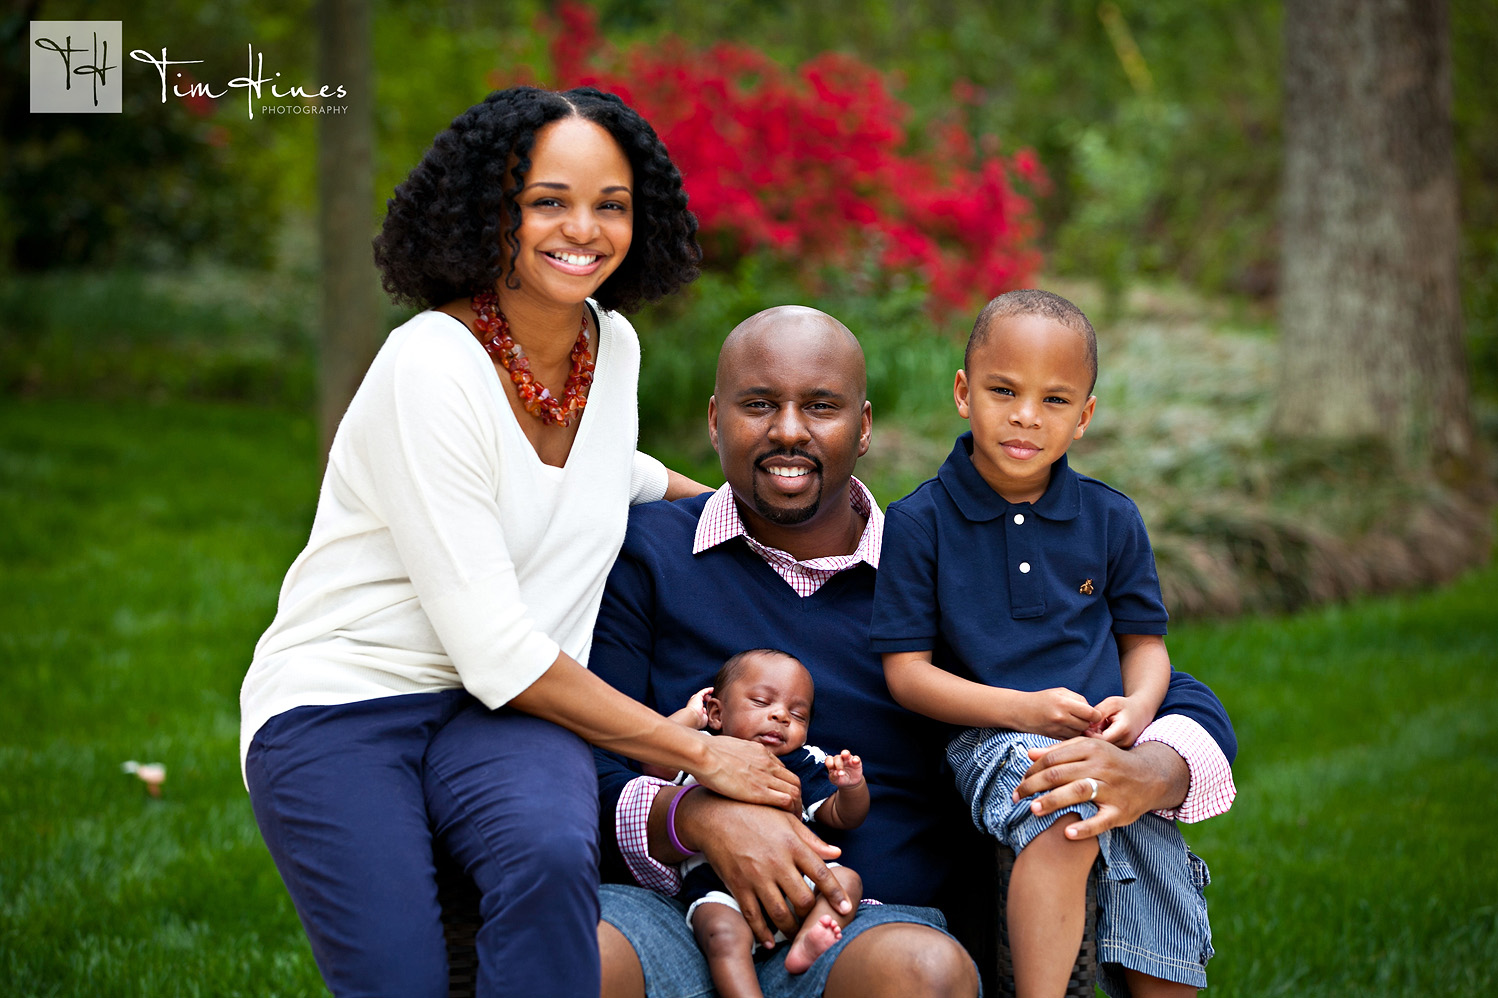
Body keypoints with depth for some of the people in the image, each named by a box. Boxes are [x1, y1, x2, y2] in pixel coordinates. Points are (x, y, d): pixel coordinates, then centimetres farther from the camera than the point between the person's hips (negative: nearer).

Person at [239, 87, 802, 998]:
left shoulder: (615, 346, 6)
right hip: (339, 706, -5)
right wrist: (703, 756, -16)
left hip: (501, 714, 5)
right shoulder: (431, 366, -16)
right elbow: (494, 648, -20)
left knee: (553, 853, -31)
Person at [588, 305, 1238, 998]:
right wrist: (696, 817, -21)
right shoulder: (642, 553, 8)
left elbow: (1188, 709, 11)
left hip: (875, 928, 2)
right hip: (665, 914, -2)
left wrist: (1143, 776, -14)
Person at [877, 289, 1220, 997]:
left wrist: (1137, 706, -9)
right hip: (996, 741, -4)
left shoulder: (1111, 519, 9)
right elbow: (907, 671, -3)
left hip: (1109, 747, 4)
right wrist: (1025, 709, -16)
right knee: (1065, 815, -37)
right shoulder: (919, 522, -2)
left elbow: (1144, 640, 15)